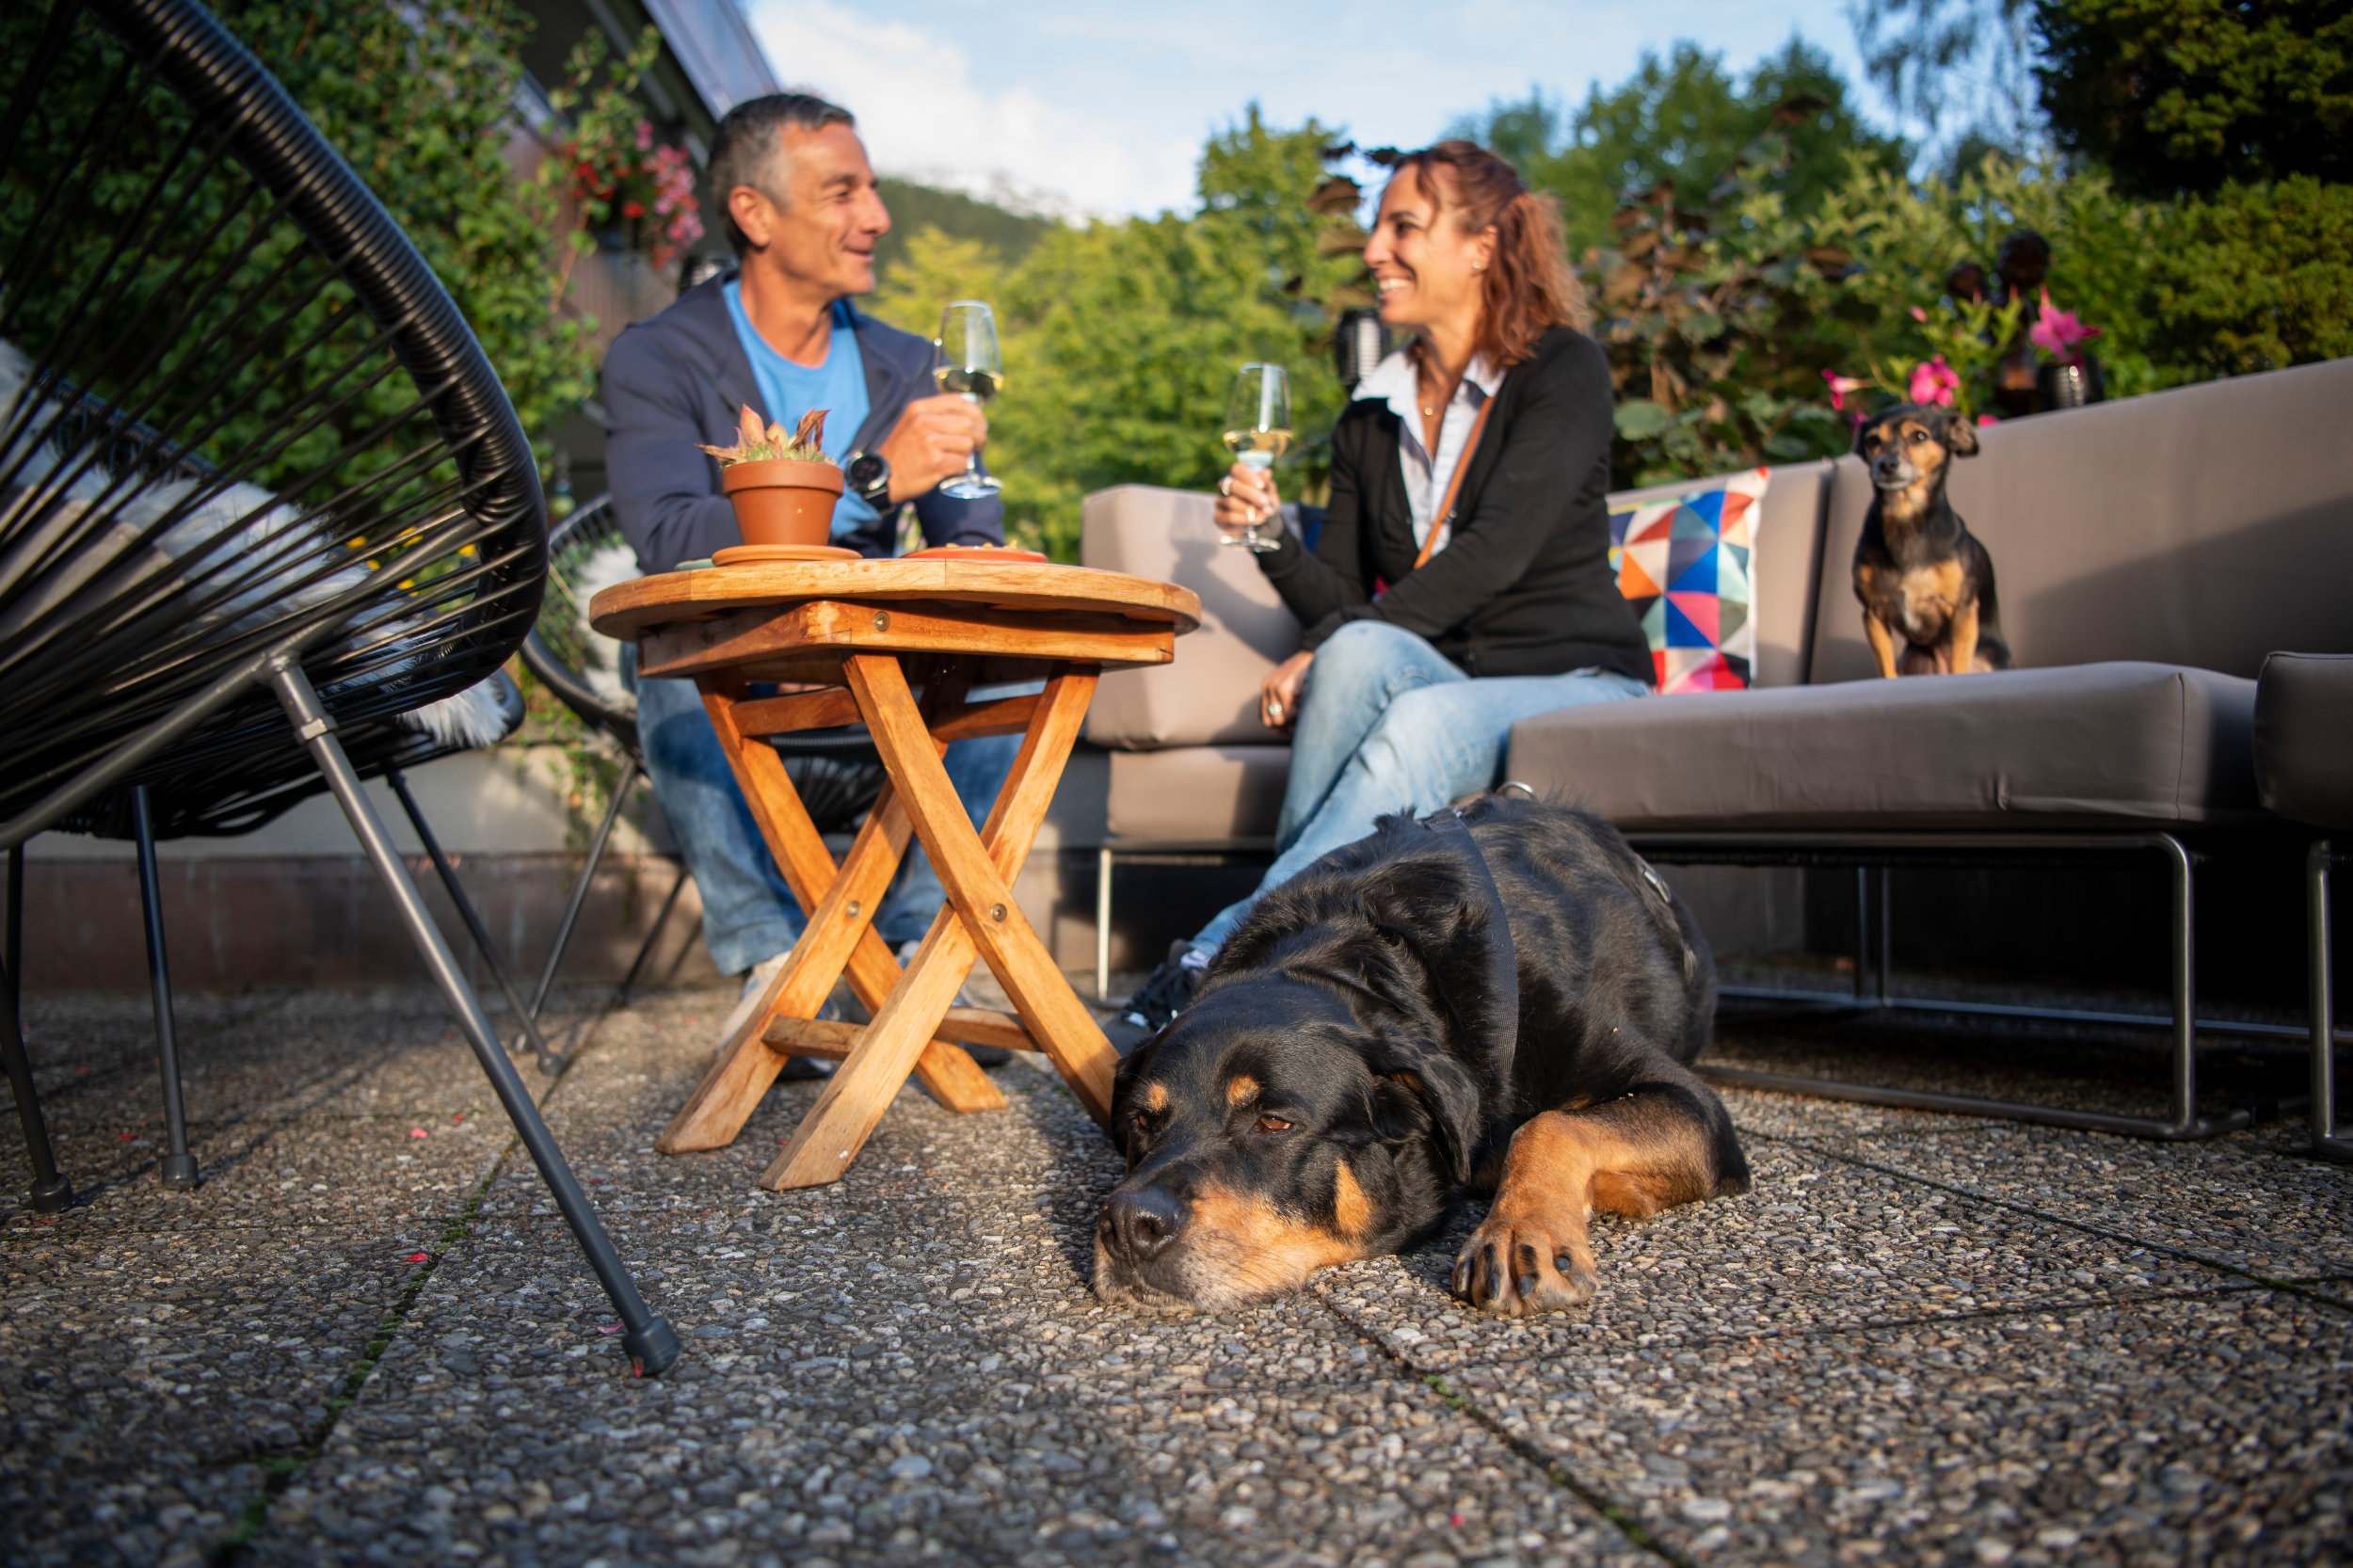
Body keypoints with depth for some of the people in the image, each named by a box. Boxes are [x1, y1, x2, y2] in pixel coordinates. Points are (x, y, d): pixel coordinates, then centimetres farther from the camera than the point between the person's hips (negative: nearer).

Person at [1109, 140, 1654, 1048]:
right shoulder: (1371, 416, 13)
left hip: (1571, 682, -4)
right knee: (1361, 652, -31)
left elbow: (1496, 553, -16)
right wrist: (1272, 538, -11)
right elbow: (1341, 601, 10)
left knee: (1421, 723, -36)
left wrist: (1326, 651, -21)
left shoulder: (1563, 369, -2)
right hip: (1427, 678, 4)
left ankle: (1221, 955, -38)